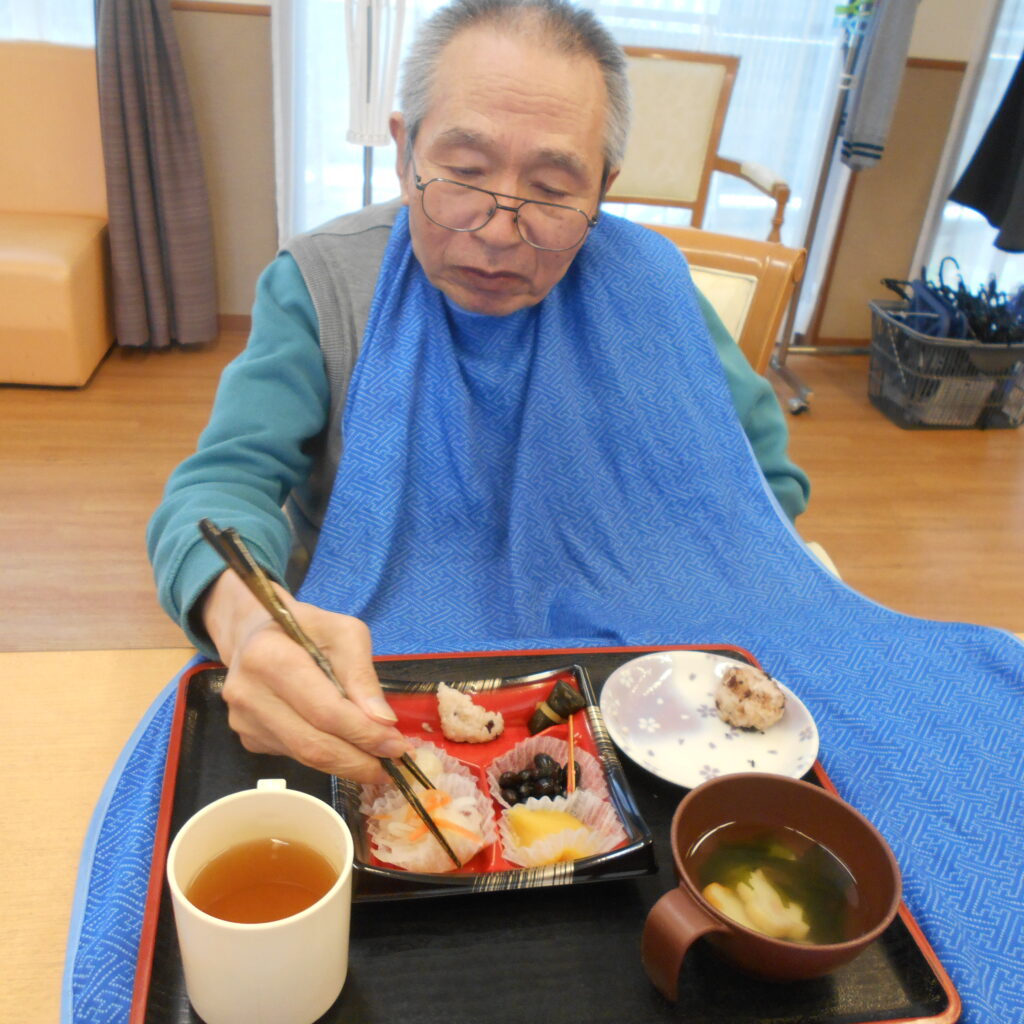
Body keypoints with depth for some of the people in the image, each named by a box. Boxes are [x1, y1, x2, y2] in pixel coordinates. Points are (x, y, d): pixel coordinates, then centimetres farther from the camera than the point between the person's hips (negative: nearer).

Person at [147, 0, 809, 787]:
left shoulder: (645, 283, -4)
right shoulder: (320, 282, -8)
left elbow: (766, 477, 4)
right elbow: (224, 485, -15)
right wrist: (243, 613, -39)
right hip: (358, 686, 0)